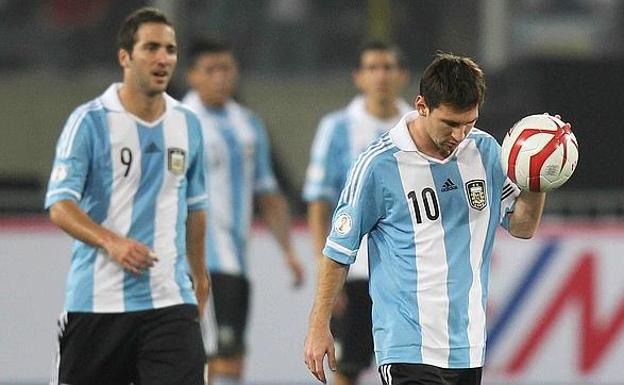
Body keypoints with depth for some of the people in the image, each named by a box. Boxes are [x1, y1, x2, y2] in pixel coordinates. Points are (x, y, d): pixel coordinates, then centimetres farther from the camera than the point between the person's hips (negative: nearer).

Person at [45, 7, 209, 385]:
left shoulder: (187, 124, 10)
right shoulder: (89, 121, -5)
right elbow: (60, 205, -13)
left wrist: (199, 273, 28)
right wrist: (111, 241, -28)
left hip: (170, 300, 3)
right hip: (96, 301, -3)